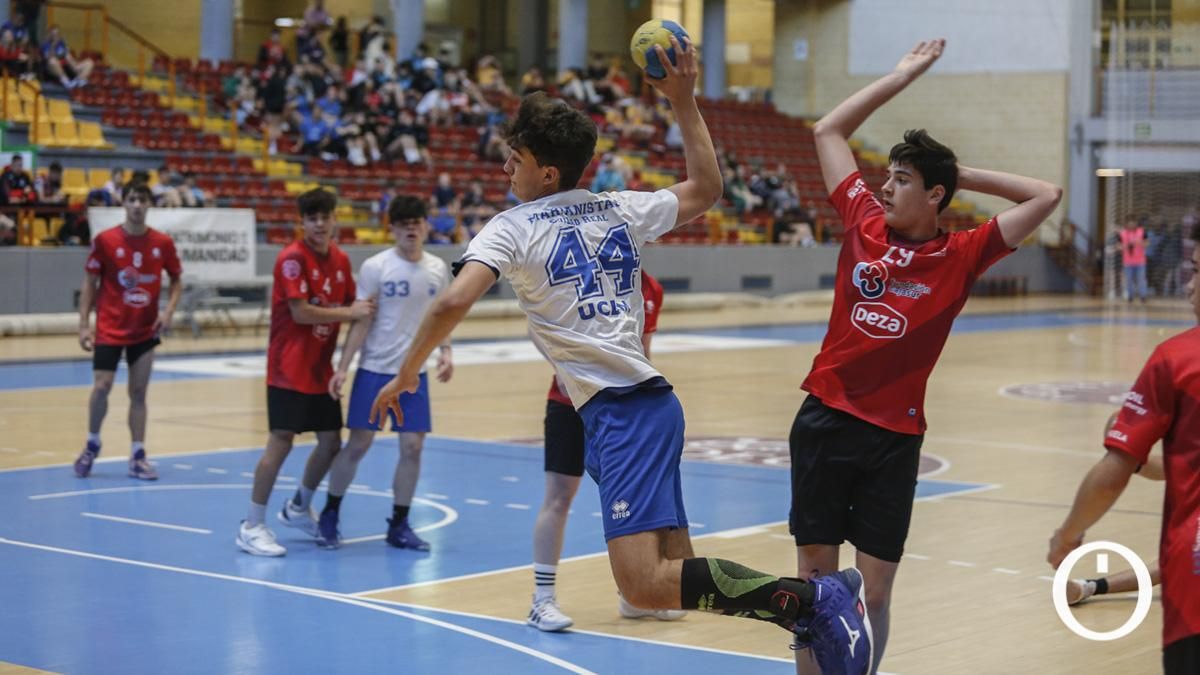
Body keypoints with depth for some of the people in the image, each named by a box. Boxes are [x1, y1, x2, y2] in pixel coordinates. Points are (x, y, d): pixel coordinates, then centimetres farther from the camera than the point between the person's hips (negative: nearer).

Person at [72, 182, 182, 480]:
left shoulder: (162, 243, -2)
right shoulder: (104, 240, -7)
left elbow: (176, 280, 9)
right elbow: (89, 282, -1)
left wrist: (168, 311, -8)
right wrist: (84, 324, -7)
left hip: (145, 330, 2)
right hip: (110, 329, -2)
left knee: (139, 392, 4)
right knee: (102, 387, -6)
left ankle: (137, 457, 9)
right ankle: (92, 445, 17)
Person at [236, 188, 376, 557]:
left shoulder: (340, 259, 8)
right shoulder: (292, 258, -14)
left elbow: (350, 306, 16)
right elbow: (300, 312, -21)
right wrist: (349, 312, -20)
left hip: (321, 369, 8)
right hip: (289, 369, -7)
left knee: (331, 441, 9)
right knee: (281, 440, -11)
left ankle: (298, 509, 30)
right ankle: (252, 526, -4)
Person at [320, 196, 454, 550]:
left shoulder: (438, 269, 4)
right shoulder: (375, 267, -8)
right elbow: (361, 321, -7)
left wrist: (445, 351, -1)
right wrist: (342, 368, -12)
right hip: (375, 370, -3)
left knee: (412, 446, 0)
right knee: (358, 443, 0)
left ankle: (399, 525, 13)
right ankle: (329, 515, 17)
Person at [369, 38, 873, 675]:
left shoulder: (512, 227, -1)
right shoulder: (619, 209, 16)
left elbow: (452, 304, -13)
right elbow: (705, 188, 31)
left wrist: (405, 374, 1)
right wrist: (684, 101, 30)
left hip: (620, 408, -8)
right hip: (648, 402, 8)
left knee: (647, 586, -17)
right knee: (676, 572, 12)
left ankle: (811, 599, -19)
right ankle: (819, 601, 6)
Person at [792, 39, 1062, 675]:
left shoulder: (961, 256, -1)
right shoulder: (863, 224, 4)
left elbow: (1046, 196, -1)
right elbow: (828, 132, 12)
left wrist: (966, 174, 2)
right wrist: (901, 76, 13)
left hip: (893, 437, -1)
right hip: (825, 418, 1)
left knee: (875, 593, 4)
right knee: (815, 578, 6)